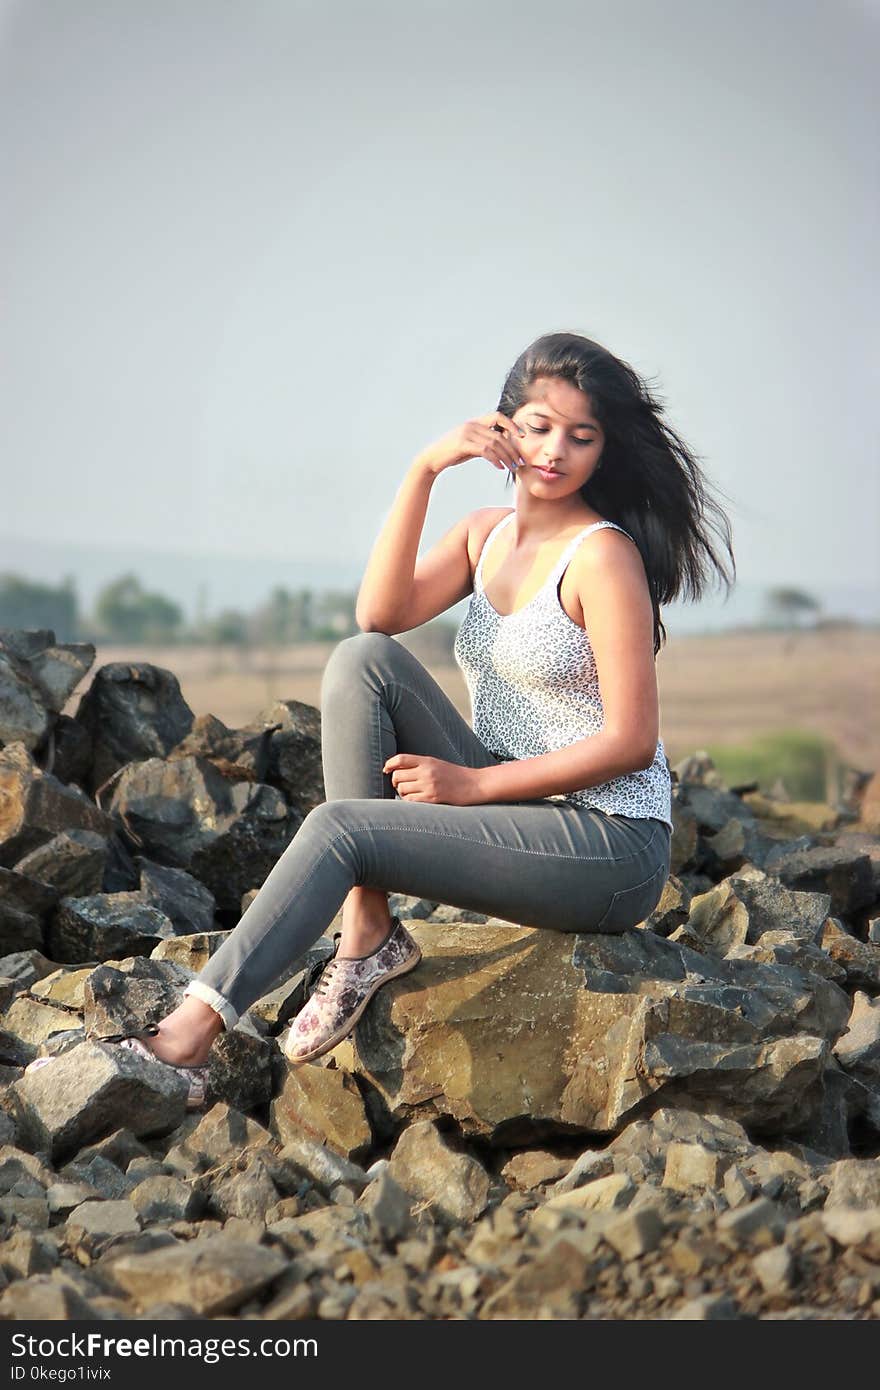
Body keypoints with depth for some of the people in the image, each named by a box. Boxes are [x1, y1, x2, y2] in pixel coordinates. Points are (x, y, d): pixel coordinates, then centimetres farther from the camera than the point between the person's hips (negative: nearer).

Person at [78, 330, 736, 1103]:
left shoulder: (602, 554, -10)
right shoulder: (487, 533, 11)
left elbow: (632, 741, -15)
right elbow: (381, 614, -7)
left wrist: (471, 784, -14)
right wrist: (423, 471, -14)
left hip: (611, 844, -7)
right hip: (519, 813, 7)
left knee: (342, 826, -21)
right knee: (362, 660, -11)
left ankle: (190, 1037, -23)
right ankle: (368, 935, -14)